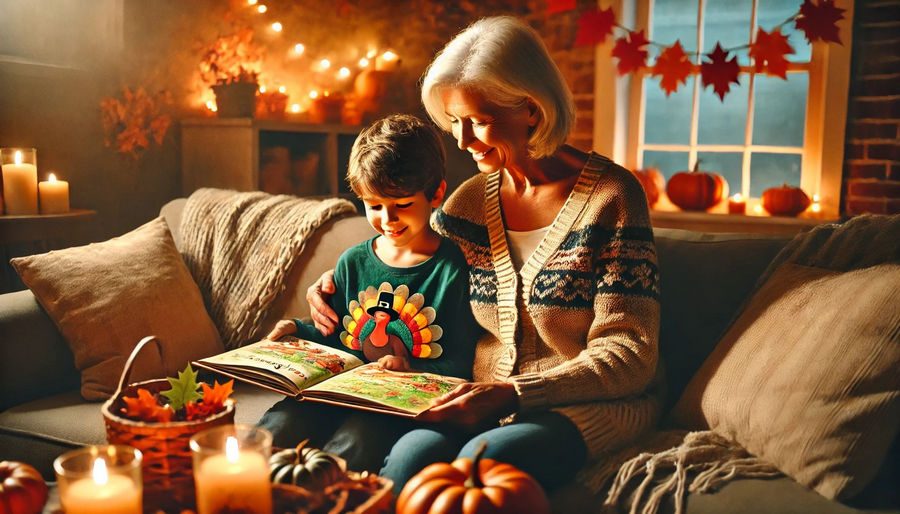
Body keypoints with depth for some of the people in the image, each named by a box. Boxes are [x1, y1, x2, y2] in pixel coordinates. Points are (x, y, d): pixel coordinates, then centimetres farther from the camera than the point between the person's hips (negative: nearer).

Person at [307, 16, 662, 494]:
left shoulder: (610, 195, -8)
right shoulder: (471, 199, 7)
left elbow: (627, 356, -11)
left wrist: (510, 395, -22)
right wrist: (335, 284, 6)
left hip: (589, 403, -3)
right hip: (483, 401, 4)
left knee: (485, 457, -34)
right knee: (411, 453, -30)